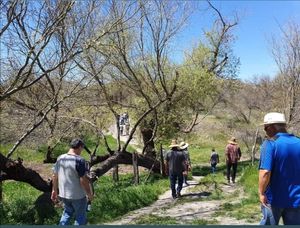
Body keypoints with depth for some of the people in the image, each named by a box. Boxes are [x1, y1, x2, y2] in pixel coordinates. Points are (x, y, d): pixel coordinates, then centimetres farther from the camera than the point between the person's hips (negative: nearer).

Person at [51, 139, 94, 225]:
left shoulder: (60, 158, -1)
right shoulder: (79, 160, -22)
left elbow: (54, 176, 7)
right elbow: (84, 180, -22)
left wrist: (54, 190, 19)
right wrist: (90, 194, -9)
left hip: (63, 194, 6)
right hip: (78, 196, -6)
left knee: (67, 213, 25)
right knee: (80, 218, 12)